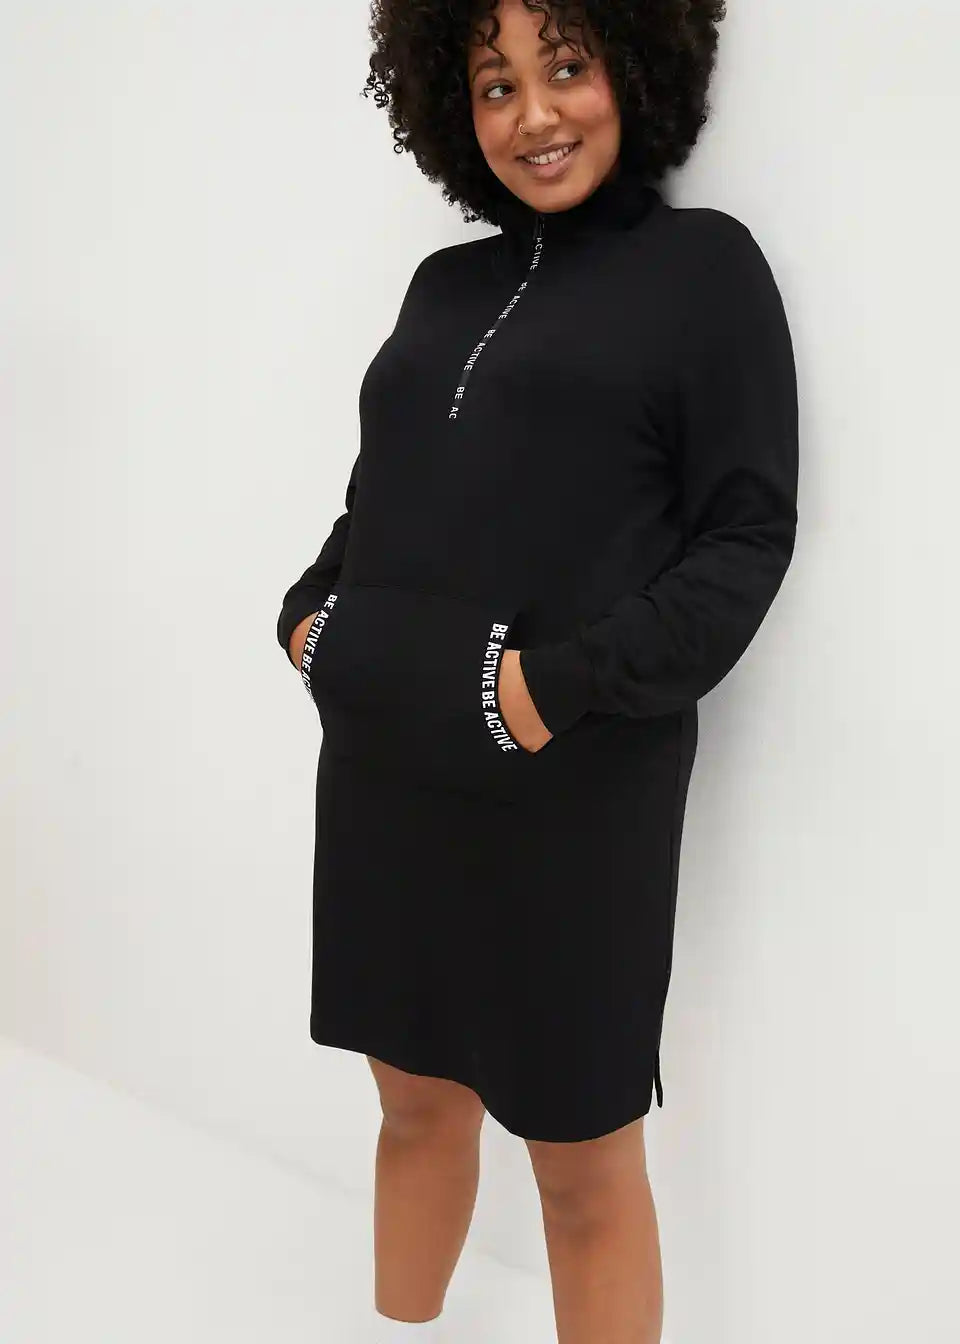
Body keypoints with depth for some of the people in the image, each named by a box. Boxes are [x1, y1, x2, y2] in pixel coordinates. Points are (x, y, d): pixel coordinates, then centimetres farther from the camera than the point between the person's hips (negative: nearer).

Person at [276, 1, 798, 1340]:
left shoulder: (703, 263, -2)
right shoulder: (448, 280, 13)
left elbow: (748, 536, -9)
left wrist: (568, 688, -19)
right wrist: (311, 614, 3)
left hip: (571, 790, -5)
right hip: (382, 769, 5)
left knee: (584, 1162, 8)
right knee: (417, 1100, 18)